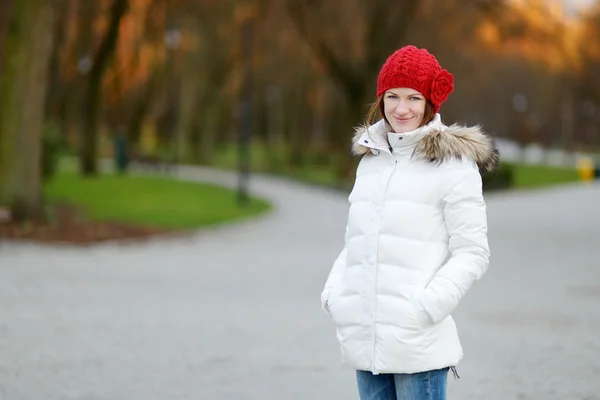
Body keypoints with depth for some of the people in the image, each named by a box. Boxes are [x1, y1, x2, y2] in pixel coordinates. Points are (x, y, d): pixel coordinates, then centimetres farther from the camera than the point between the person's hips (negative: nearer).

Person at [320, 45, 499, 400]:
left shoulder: (453, 164, -3)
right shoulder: (370, 159, 17)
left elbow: (472, 253, -6)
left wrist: (427, 307, -16)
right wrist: (334, 294, 6)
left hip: (419, 343, -6)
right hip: (364, 341, 6)